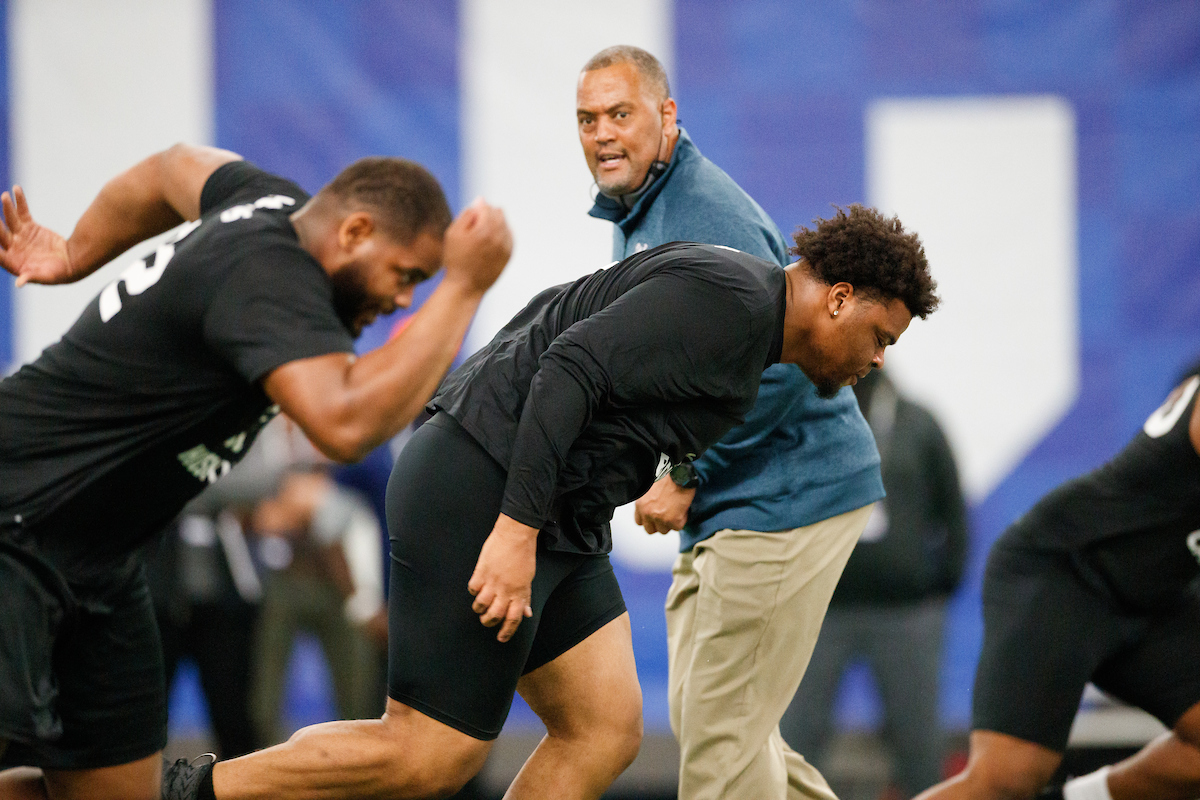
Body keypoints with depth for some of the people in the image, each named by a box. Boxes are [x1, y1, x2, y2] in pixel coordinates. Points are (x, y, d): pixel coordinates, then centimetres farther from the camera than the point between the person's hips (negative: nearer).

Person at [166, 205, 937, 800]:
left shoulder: (726, 302, 18)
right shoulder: (728, 302, -14)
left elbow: (555, 316, 25)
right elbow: (571, 369, -23)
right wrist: (517, 529, -27)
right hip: (485, 499, -11)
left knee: (607, 730, 5)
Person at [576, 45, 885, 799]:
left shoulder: (705, 214, -18)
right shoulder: (638, 213, 15)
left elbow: (777, 364, -26)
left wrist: (685, 480, -18)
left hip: (783, 501, -11)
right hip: (730, 508, 11)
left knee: (719, 730, -9)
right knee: (700, 711, 15)